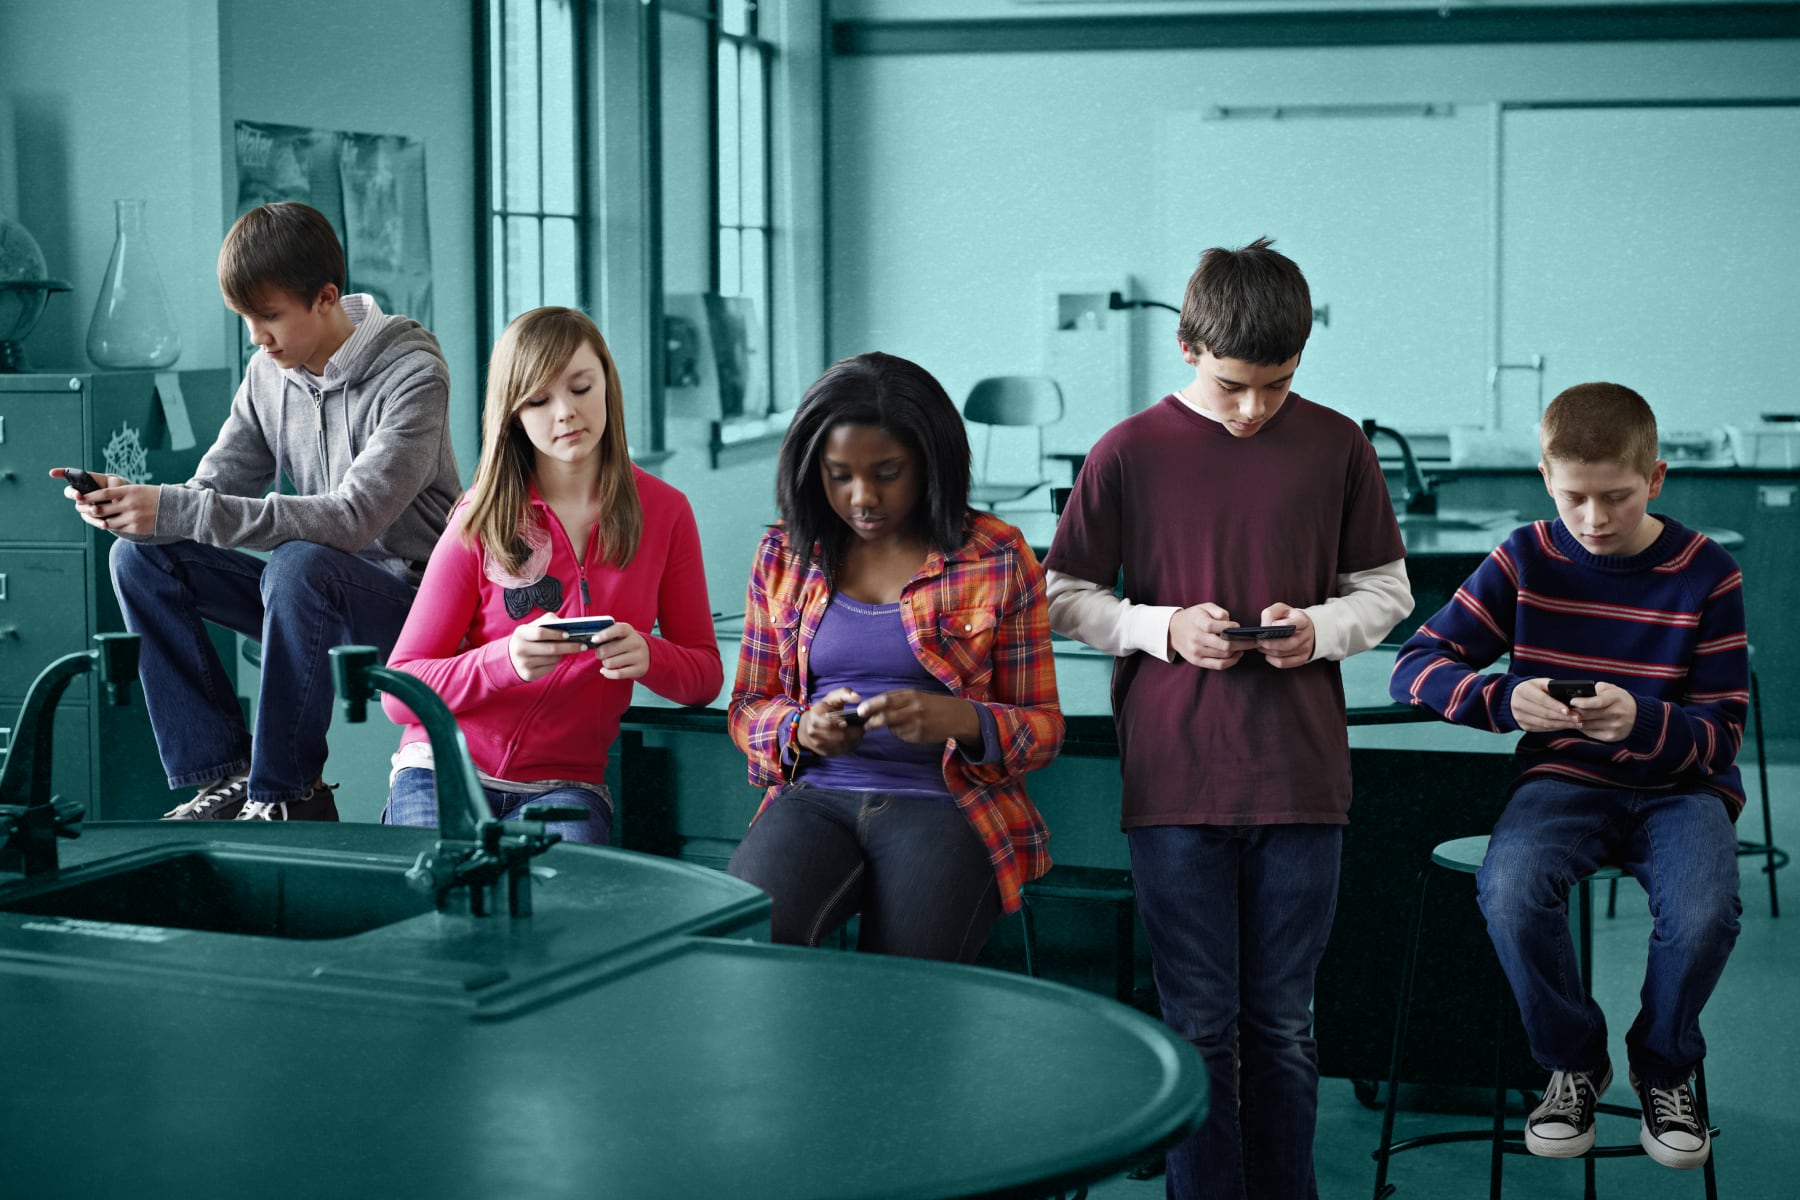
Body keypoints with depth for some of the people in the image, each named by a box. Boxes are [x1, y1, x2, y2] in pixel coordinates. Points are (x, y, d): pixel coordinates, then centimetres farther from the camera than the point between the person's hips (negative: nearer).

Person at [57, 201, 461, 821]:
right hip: (319, 594, 7)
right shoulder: (269, 373, 4)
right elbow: (214, 489, 4)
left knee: (299, 563, -37)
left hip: (411, 591, -7)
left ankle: (288, 797, -22)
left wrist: (177, 511, -33)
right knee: (141, 556, -9)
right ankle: (224, 776, -11)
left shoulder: (412, 375, -18)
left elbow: (353, 518, -30)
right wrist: (133, 501, -21)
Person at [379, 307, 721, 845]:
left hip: (564, 784, 1)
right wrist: (506, 660, -23)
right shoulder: (482, 521, -3)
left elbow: (705, 673, 8)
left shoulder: (664, 512, 4)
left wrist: (648, 656, -16)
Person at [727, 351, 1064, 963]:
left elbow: (1043, 725, 5)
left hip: (943, 804, -2)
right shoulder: (785, 554, 12)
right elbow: (748, 707, 15)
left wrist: (961, 720, -17)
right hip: (816, 795, 2)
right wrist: (802, 729, -9)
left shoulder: (997, 557, 4)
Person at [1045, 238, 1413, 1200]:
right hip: (1175, 785, -1)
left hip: (1300, 781, 1)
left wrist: (1318, 629, -10)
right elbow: (1063, 600, 5)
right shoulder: (1127, 453, -2)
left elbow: (1387, 590, 11)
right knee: (1198, 1025, 5)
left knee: (1282, 1025, 10)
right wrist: (1164, 628, -12)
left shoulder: (1337, 448, 3)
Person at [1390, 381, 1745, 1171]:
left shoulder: (1706, 574, -5)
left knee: (1704, 913, -32)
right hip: (1565, 778, 1)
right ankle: (1574, 1062, -3)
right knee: (1509, 889, -32)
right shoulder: (1527, 560, 0)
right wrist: (1503, 699, -25)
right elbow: (1414, 666, -5)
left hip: (1678, 785, -1)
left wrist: (1643, 720, -29)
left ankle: (1663, 1068, 1)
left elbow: (1723, 732, -6)